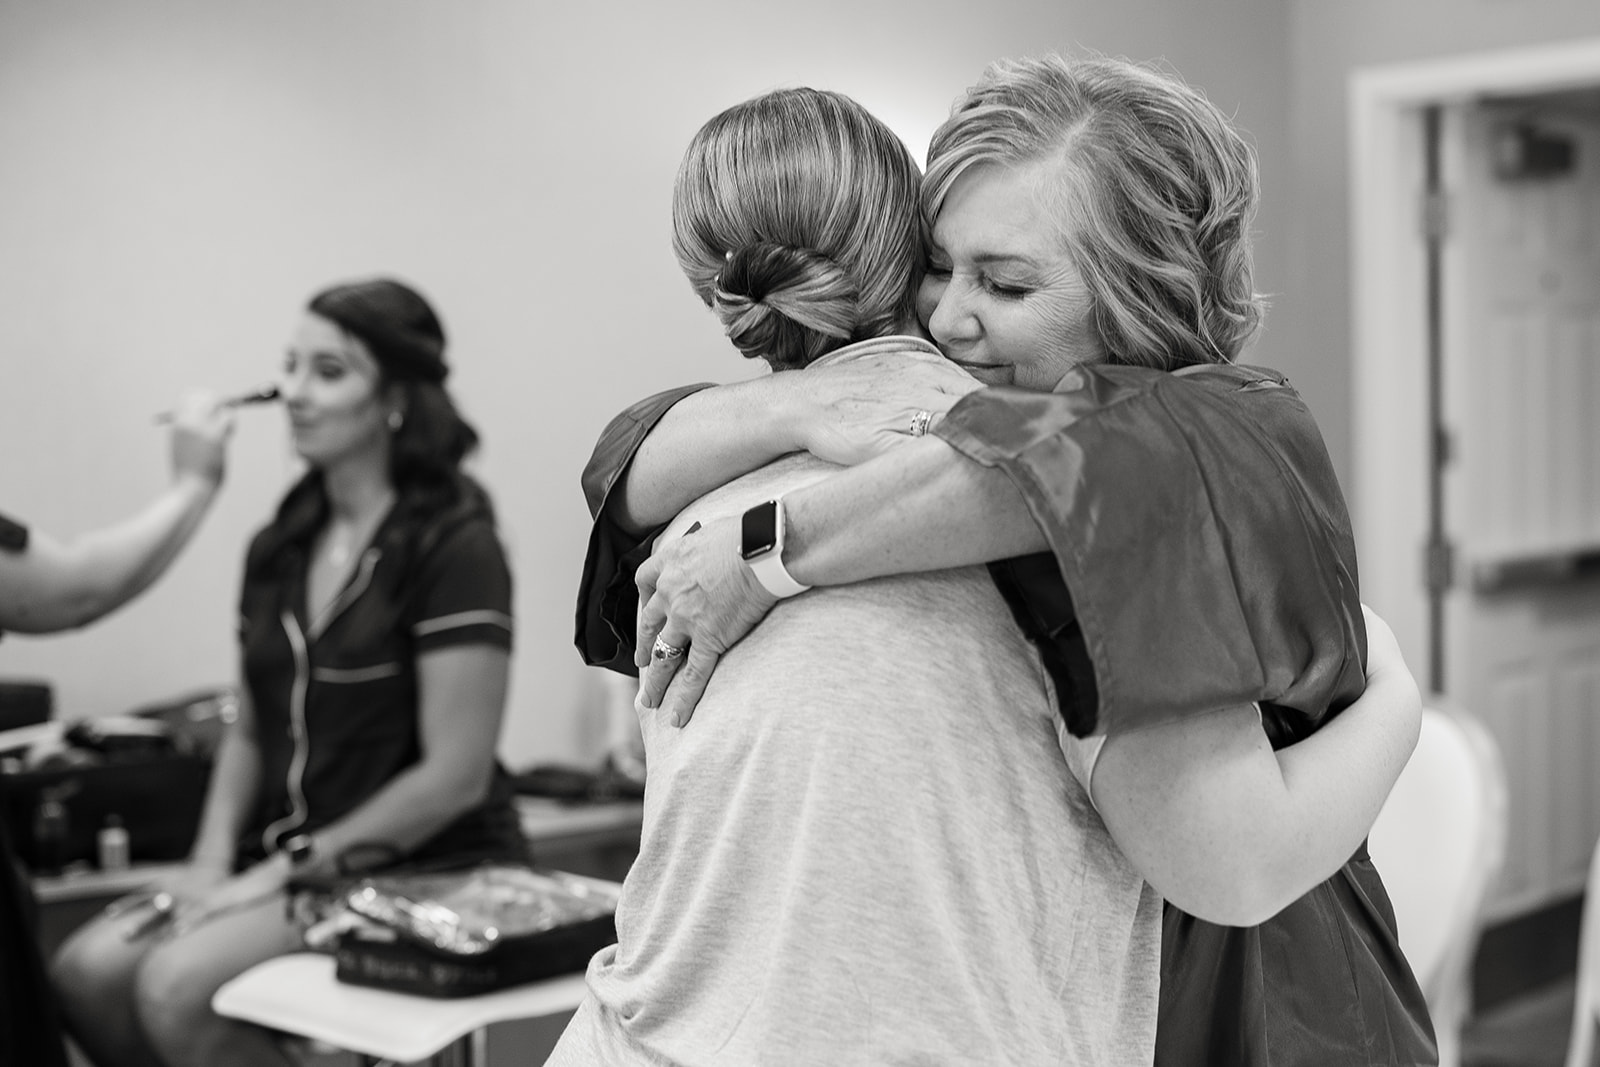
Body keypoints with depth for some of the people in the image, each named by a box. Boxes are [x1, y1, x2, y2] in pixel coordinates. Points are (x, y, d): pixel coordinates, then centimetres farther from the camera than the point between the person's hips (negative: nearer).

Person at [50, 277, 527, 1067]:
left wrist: (285, 869, -12)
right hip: (286, 861, 7)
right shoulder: (282, 544, 11)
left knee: (178, 986, -25)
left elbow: (456, 775, -15)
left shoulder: (453, 545, -11)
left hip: (425, 873, -7)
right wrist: (212, 860, 0)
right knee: (84, 972, -14)